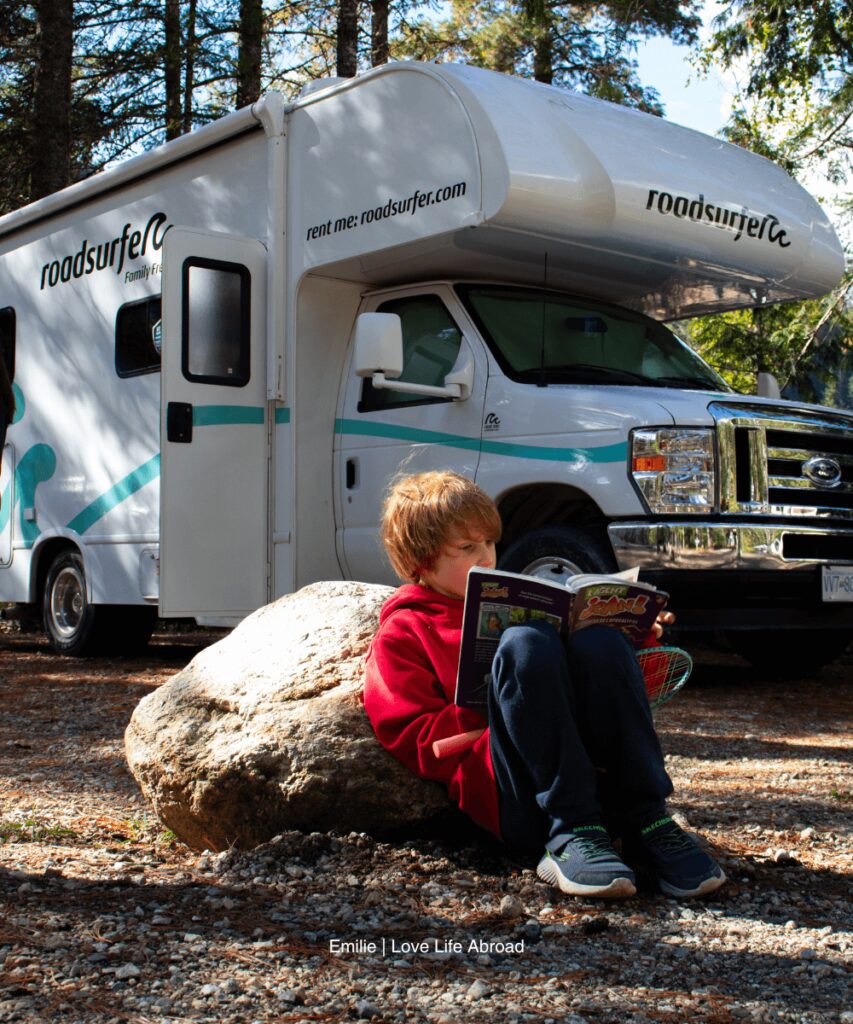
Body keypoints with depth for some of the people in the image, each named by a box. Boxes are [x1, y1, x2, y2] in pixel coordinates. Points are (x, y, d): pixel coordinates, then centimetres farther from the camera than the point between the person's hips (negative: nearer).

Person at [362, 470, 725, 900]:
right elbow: (414, 740, 1)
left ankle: (647, 824, -28)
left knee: (599, 642, -22)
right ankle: (570, 833, -33)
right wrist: (494, 712, -10)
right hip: (518, 801, -5)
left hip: (596, 779, 5)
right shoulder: (401, 633, 13)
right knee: (525, 642, -28)